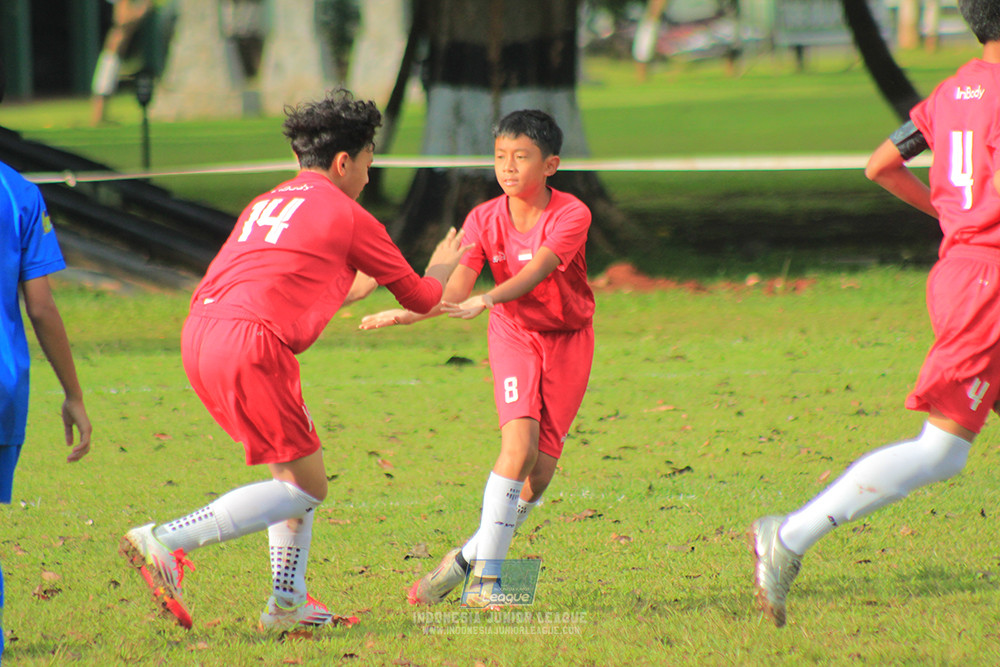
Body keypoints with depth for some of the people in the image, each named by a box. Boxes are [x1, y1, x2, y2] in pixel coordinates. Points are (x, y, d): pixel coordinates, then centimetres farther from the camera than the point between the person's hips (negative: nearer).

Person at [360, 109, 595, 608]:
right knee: (520, 442, -21)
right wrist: (410, 313, -42)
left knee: (540, 471, -5)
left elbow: (536, 271, -37)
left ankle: (472, 558, 14)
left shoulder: (571, 215, -20)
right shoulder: (484, 219, -12)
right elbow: (457, 289, -23)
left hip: (568, 339, 0)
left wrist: (488, 300, -54)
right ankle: (485, 579, -17)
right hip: (514, 335, 0)